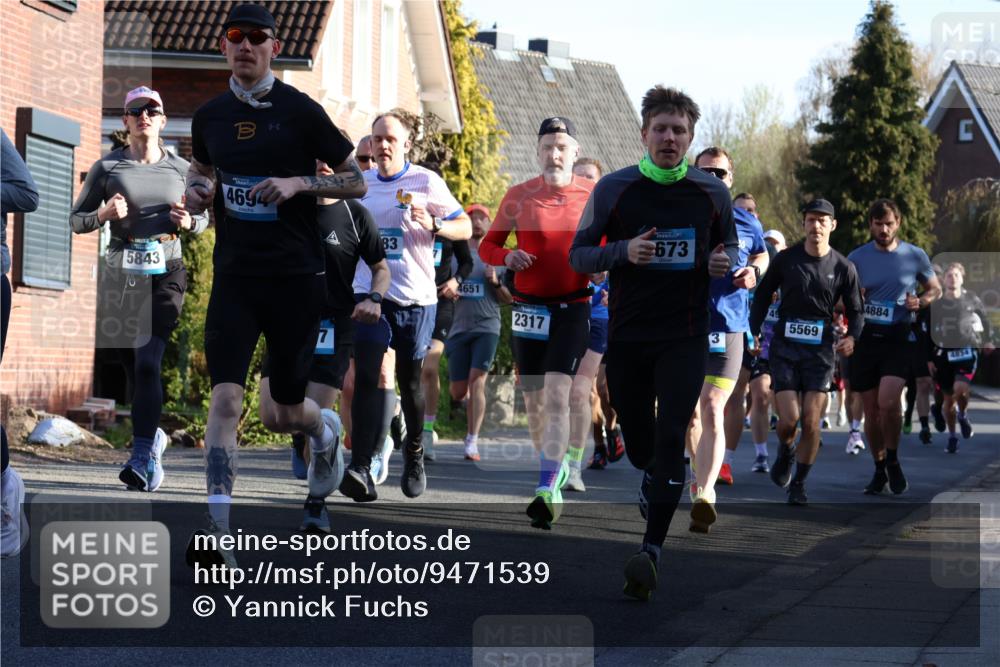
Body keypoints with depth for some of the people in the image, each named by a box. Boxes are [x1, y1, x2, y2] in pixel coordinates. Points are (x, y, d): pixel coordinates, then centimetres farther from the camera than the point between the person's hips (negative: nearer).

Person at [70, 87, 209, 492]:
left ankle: (143, 457, -19)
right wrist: (103, 214, -11)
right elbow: (76, 220, 9)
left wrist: (189, 222, -2)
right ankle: (153, 435, 31)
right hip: (121, 273, 2)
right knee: (127, 363, 8)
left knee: (148, 361, -15)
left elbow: (204, 219, 20)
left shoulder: (181, 169, 8)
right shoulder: (107, 168, 5)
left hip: (166, 273, -1)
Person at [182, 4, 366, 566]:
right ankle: (219, 532, -19)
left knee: (281, 415, 8)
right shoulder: (210, 117, 6)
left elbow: (357, 182, -1)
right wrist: (198, 190, 3)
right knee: (226, 398, -16)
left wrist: (298, 183, -17)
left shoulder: (300, 111, -5)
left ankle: (326, 431, 46)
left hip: (297, 277, -2)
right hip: (235, 275, 2)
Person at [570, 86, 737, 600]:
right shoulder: (613, 189, -2)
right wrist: (623, 251, -18)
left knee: (670, 438, -14)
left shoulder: (712, 192, 1)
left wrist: (726, 261, -8)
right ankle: (652, 483, 48)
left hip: (685, 337, -1)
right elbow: (578, 254, 1)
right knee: (637, 438, 11)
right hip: (627, 335, 1)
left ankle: (652, 548, -14)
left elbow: (730, 242, 17)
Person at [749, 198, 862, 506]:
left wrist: (852, 336, -10)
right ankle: (784, 452, 25)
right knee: (789, 419, -11)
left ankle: (798, 484, 11)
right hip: (784, 346, 0)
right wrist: (754, 332, 2)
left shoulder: (843, 267, 1)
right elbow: (762, 296, 12)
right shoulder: (785, 259, 0)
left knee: (811, 423, -7)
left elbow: (855, 310, 10)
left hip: (820, 350, 0)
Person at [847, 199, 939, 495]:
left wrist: (920, 302, -6)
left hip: (898, 338, -2)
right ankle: (879, 469, 21)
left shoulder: (914, 256, 3)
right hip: (865, 337, 2)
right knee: (871, 410, 5)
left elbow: (935, 289, 16)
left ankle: (893, 460, 2)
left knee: (888, 402, -20)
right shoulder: (857, 258, 5)